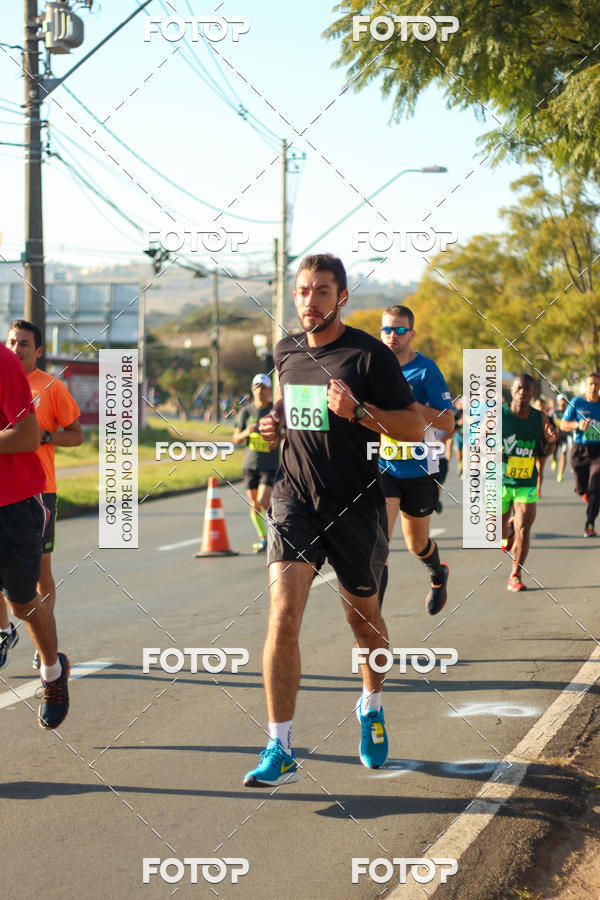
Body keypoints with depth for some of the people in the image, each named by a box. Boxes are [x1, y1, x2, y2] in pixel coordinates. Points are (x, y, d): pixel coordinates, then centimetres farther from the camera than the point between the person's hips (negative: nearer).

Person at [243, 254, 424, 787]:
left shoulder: (369, 354, -8)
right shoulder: (286, 352, 8)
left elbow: (415, 428, -10)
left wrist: (358, 410, -24)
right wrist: (275, 423, 7)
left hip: (356, 506, -2)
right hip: (295, 500, 2)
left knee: (363, 617, 15)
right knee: (283, 614, -15)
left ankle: (372, 704, 46)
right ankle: (280, 751, -12)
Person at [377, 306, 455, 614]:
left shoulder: (426, 370, -9)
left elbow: (448, 422, -14)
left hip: (419, 472, -1)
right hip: (382, 469, 2)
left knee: (417, 544, 17)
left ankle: (438, 576, 53)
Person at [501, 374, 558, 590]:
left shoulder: (540, 418, 1)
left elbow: (543, 453, 11)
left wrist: (550, 441, -11)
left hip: (527, 484, 1)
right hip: (500, 482, -1)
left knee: (523, 531, -11)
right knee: (498, 530, 12)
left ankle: (515, 577, 2)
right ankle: (508, 533, 50)